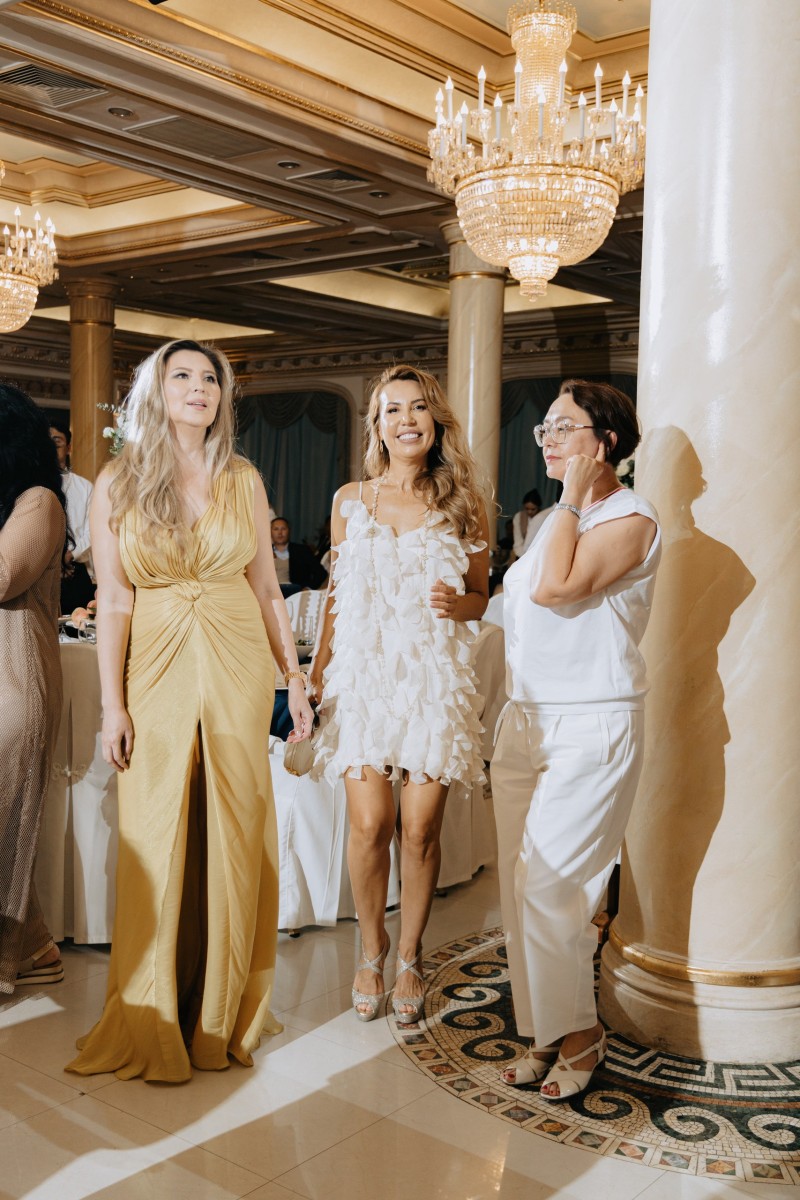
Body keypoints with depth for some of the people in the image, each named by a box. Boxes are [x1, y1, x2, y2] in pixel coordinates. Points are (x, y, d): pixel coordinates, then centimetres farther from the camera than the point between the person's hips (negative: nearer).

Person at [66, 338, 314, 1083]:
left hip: (238, 671, 1)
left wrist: (296, 679, 7)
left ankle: (223, 1009, 22)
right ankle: (152, 1020, 20)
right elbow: (113, 602, -1)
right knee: (157, 845, 3)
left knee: (235, 839, 5)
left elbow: (267, 590, 9)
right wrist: (112, 706, -6)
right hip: (158, 674, -1)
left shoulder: (243, 482, 6)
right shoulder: (117, 485, 2)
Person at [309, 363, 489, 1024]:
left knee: (421, 830, 1)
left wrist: (456, 603, -11)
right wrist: (318, 670, 10)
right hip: (364, 672, 1)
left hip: (435, 677, 0)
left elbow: (482, 594, 11)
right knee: (369, 825, -3)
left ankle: (410, 957, 23)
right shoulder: (349, 500, 8)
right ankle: (372, 951, 21)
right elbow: (337, 592, 14)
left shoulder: (463, 503, 5)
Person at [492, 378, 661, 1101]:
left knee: (548, 887, -8)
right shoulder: (558, 520, 18)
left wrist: (575, 496, -13)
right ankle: (545, 1032, 21)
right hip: (525, 722, 8)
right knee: (521, 888, 8)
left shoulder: (631, 519, -9)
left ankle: (578, 1034, 11)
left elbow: (553, 587, -23)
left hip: (592, 728, -8)